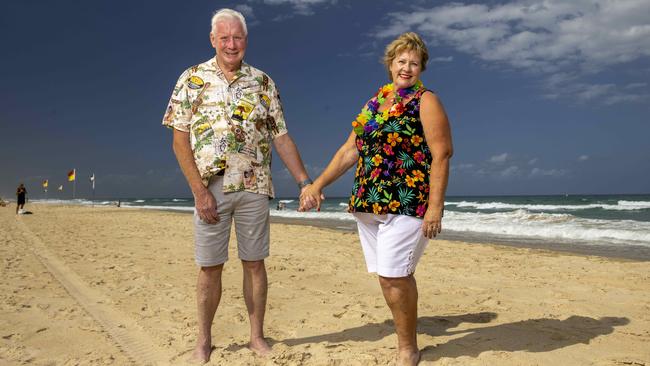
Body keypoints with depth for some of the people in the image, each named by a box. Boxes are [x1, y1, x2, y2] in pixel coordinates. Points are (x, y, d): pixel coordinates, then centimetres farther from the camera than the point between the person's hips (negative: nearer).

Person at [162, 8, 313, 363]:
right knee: (209, 266, 6)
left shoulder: (263, 82, 8)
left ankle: (257, 336, 22)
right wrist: (199, 190, -10)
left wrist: (305, 182, 1)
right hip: (210, 188, -1)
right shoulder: (192, 79, 2)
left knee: (254, 264, 8)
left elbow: (281, 137, 8)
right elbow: (180, 139, -2)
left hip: (254, 187, 2)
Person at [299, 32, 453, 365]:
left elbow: (441, 154, -9)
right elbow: (349, 150, 17)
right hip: (368, 204, 6)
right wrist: (317, 185, 11)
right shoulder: (374, 103, 18)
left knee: (394, 275, -8)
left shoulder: (425, 101, 0)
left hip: (406, 203, -6)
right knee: (391, 275, 9)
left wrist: (435, 207, -17)